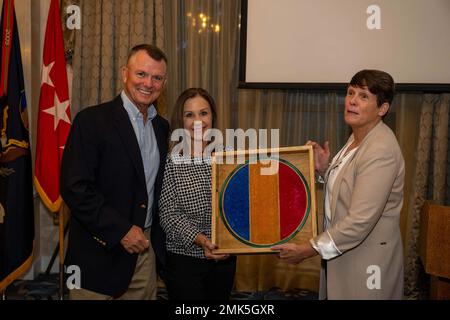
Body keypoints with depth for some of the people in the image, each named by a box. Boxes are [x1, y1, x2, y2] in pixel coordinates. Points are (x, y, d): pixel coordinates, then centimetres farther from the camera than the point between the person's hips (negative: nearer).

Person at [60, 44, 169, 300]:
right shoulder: (92, 120, -11)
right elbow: (74, 187, -17)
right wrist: (120, 230, -18)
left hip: (145, 249, 6)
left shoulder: (162, 127, 9)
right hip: (101, 254, -5)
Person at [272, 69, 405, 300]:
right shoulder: (357, 138, 5)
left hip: (366, 263, -9)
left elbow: (359, 222, -28)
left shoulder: (381, 151, -24)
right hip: (342, 254, 9)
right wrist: (323, 169, -3)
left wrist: (306, 251, -21)